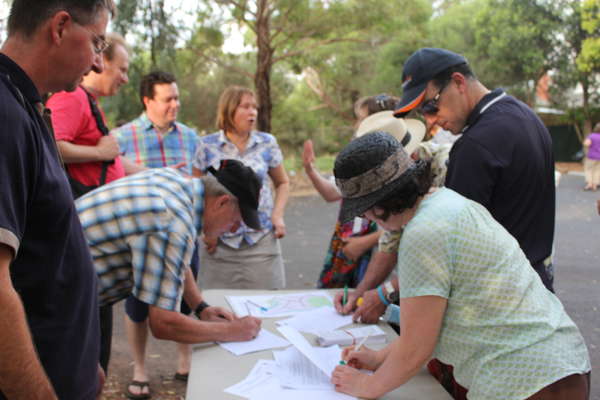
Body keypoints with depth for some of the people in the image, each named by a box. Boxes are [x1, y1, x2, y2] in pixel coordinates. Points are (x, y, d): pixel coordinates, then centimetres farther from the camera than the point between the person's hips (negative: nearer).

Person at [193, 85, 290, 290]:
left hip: (262, 240, 1)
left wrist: (278, 215, 1)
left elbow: (282, 183, 16)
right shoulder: (207, 146, 1)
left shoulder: (267, 143, 5)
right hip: (220, 242, -1)